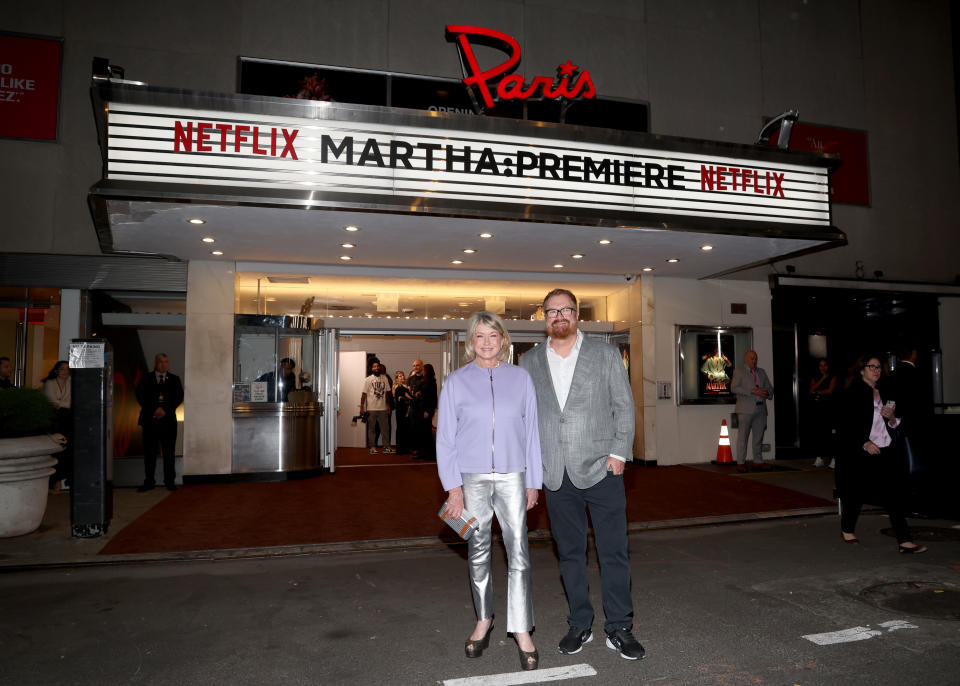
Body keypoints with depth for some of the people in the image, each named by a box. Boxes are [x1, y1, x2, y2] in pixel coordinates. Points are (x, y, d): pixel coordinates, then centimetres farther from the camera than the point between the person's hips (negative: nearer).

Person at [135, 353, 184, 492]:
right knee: (149, 452, 2)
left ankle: (170, 481, 8)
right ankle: (149, 482, 10)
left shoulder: (174, 379, 11)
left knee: (169, 452, 1)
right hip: (150, 419, 0)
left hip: (168, 419, 0)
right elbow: (141, 396, 0)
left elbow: (179, 397, 2)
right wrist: (154, 410, -12)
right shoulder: (145, 379, 9)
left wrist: (165, 410, -10)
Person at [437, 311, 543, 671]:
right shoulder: (457, 381, 3)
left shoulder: (520, 378, 6)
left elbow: (531, 432, 8)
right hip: (472, 477, 0)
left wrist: (533, 482, 7)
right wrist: (453, 487, -4)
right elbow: (445, 437, 2)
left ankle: (522, 631, 6)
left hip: (512, 476, 0)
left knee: (518, 553, -4)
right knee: (478, 552, 11)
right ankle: (484, 621, 30)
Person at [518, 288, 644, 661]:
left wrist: (619, 452, -5)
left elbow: (624, 406, 4)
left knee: (614, 552, 2)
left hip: (601, 468, -2)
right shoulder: (529, 362, 8)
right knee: (569, 552, 11)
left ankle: (619, 629, 15)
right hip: (556, 474, 2)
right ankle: (580, 624, 25)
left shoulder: (606, 355, 4)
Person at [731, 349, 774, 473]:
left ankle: (758, 461, 17)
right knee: (743, 437, -5)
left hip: (760, 409, 5)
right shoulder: (739, 371, 2)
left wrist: (767, 392, -3)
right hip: (746, 410, -5)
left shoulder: (761, 372, 20)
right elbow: (734, 388, -11)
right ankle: (741, 463, -3)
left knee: (759, 437, 8)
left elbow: (770, 388, 22)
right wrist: (753, 391, -17)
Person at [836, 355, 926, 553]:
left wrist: (892, 418, -2)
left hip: (886, 452, 5)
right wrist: (865, 442, -18)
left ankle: (905, 541, -6)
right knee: (856, 494, 6)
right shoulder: (853, 393, -4)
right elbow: (847, 425, -9)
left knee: (893, 496, -4)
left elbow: (893, 426, 20)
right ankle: (847, 529, 28)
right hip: (861, 454, -5)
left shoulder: (884, 394, 16)